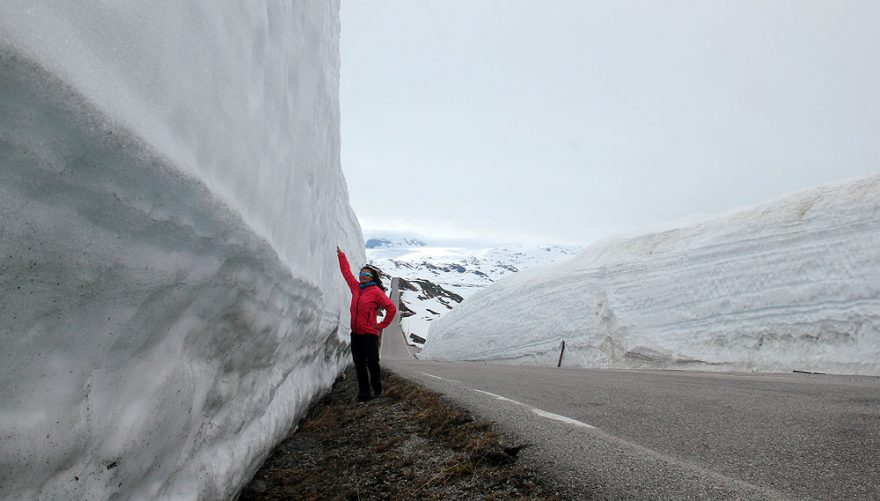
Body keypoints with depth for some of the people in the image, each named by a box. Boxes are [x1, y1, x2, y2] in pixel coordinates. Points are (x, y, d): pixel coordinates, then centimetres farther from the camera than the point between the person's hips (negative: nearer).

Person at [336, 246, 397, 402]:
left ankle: (377, 388, 22)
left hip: (369, 334, -6)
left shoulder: (376, 292, -10)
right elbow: (346, 272, 21)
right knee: (359, 365, 7)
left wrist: (382, 325, -6)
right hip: (355, 333, 6)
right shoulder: (355, 287, 7)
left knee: (372, 363, 0)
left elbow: (391, 308, -11)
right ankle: (363, 393, 15)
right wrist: (341, 255, 25)